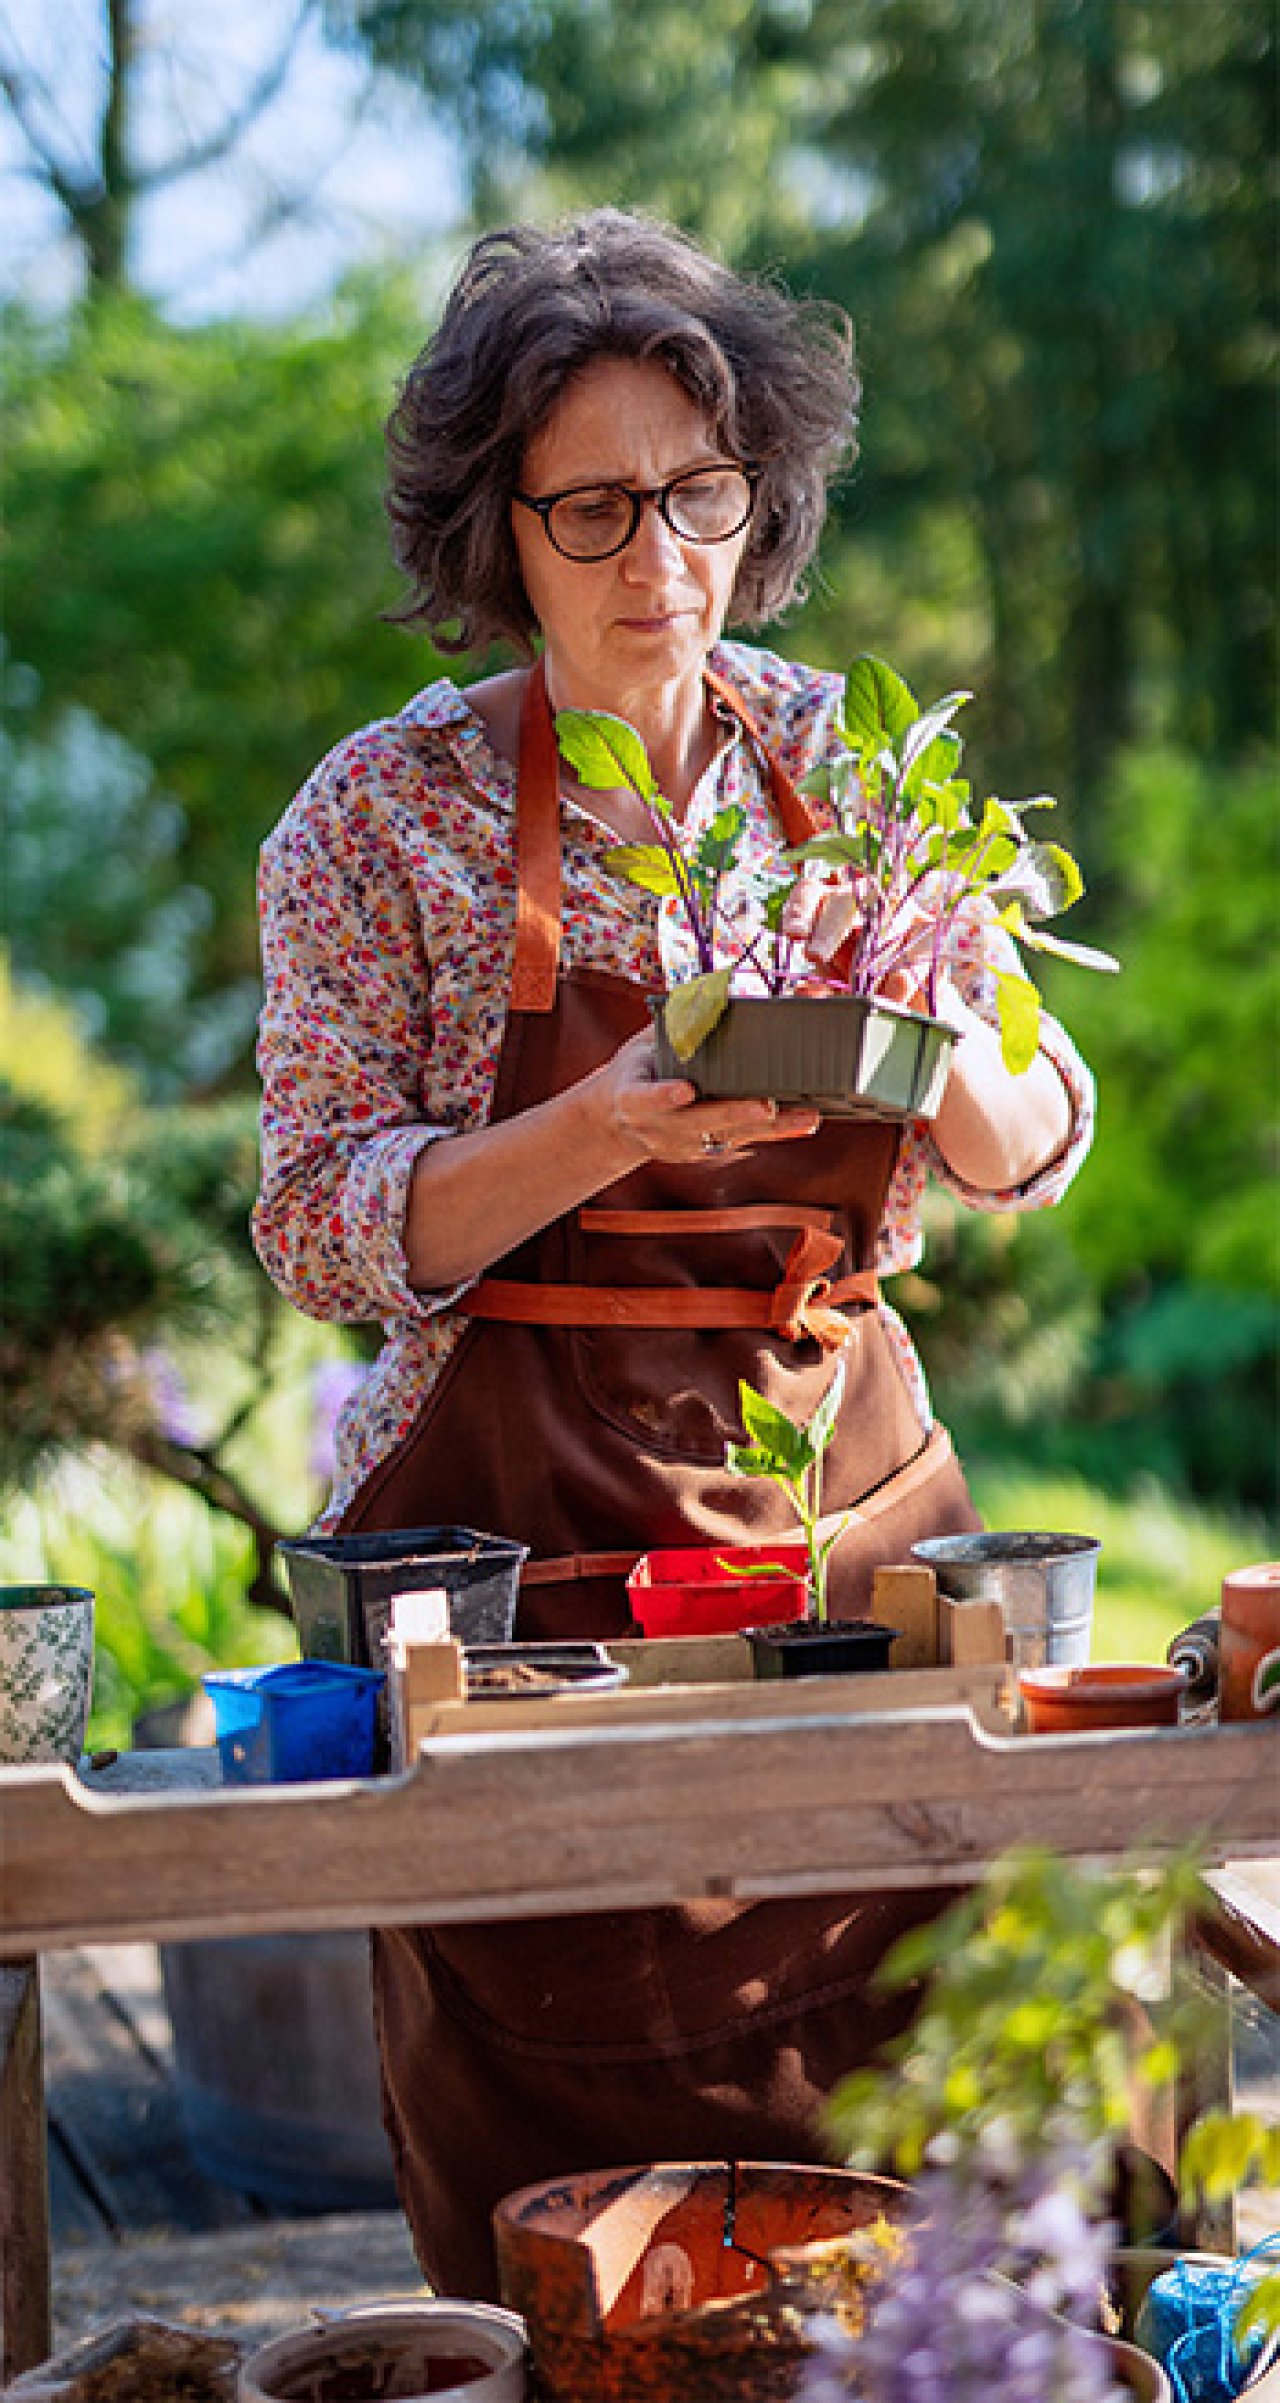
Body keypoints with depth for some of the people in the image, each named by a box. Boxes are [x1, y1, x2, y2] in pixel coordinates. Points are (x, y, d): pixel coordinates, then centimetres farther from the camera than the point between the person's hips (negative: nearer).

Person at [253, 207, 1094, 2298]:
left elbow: (1028, 1153, 9)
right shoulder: (387, 812, -3)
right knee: (547, 2206, 2)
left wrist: (932, 1047, -14)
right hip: (523, 1534, -3)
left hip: (848, 1497, 3)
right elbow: (327, 1235, -6)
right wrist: (616, 1125, -21)